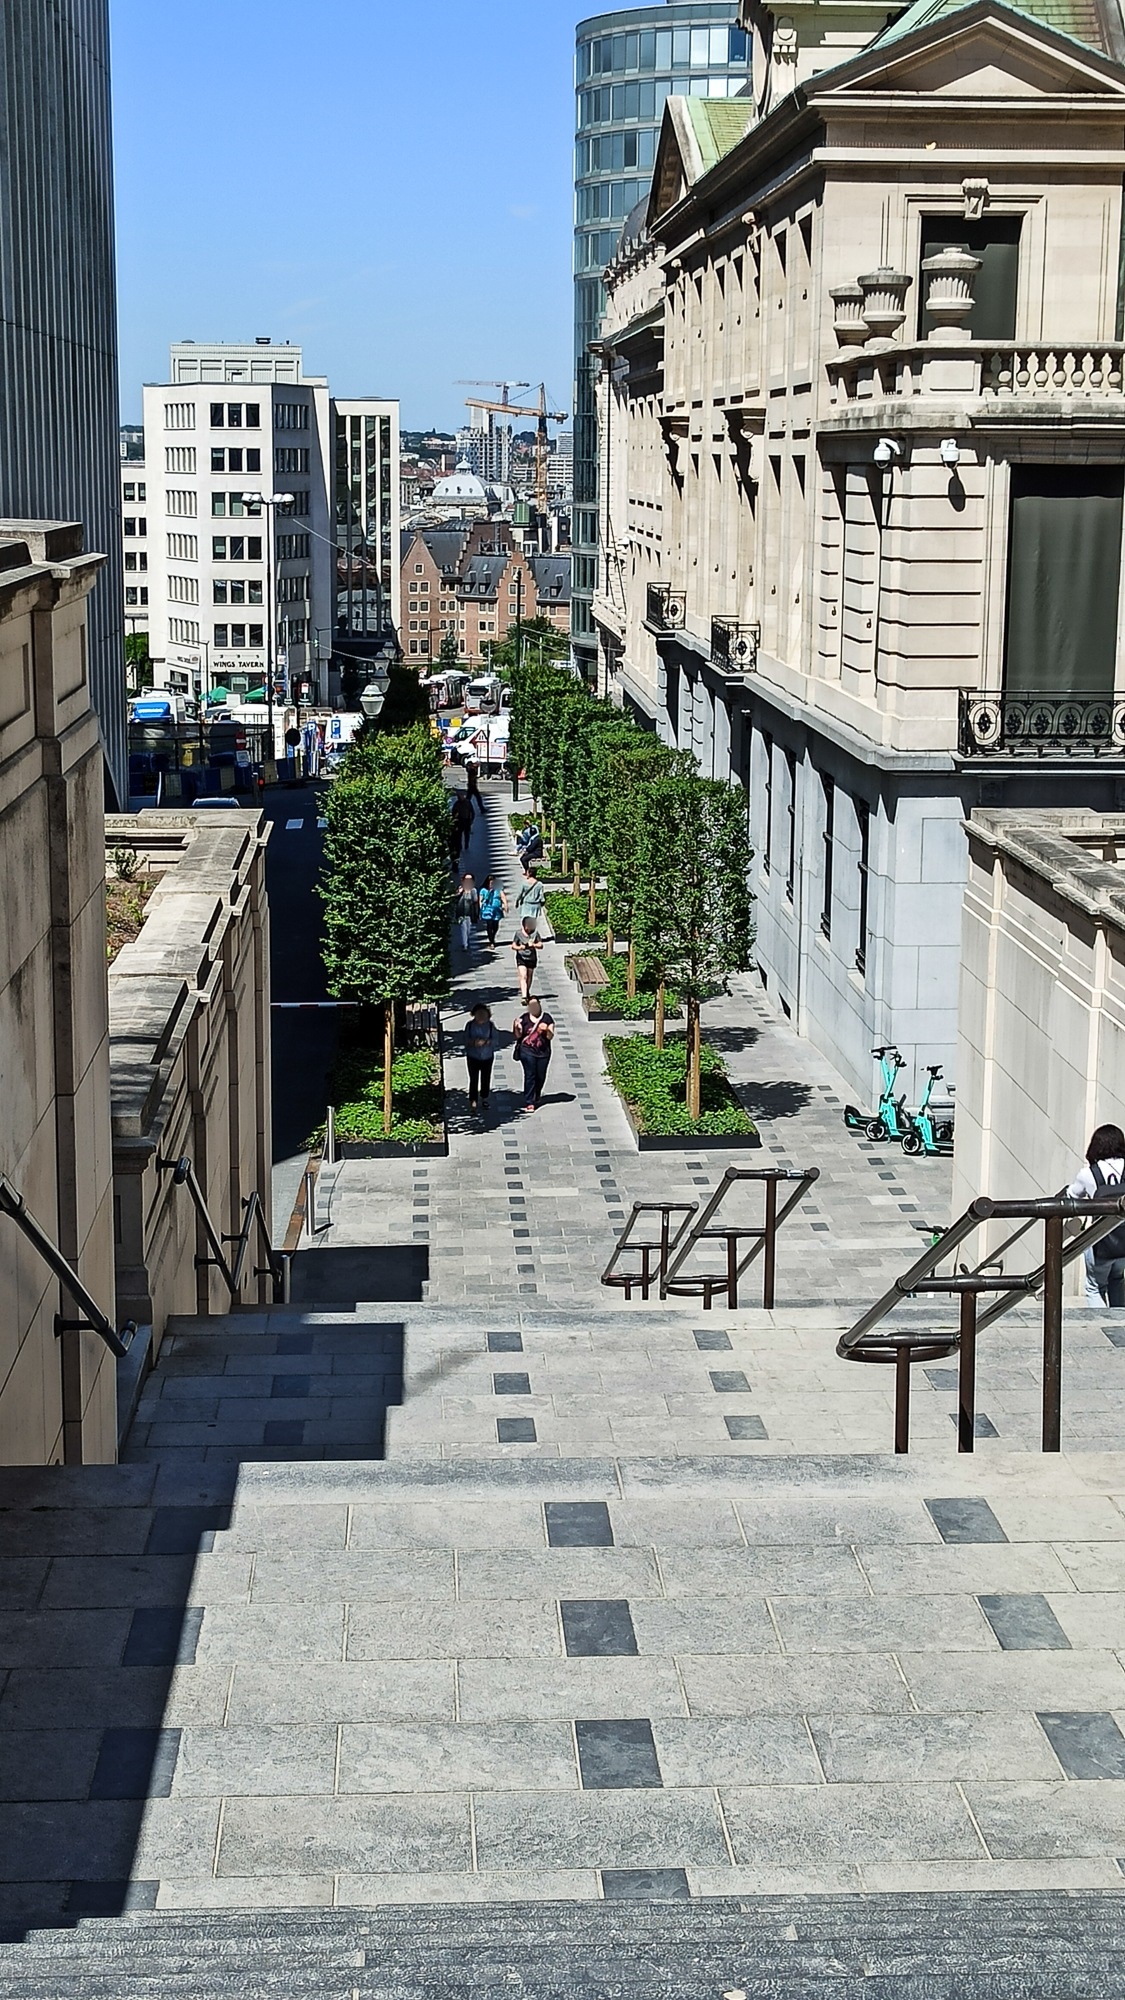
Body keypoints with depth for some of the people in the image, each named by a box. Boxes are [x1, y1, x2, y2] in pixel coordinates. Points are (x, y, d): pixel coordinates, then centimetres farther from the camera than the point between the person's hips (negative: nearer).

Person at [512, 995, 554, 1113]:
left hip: (543, 1052, 2)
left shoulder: (546, 1018, 1)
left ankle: (536, 1097, 38)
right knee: (529, 1075, -9)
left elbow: (551, 1037, -2)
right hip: (527, 1051, -2)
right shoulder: (524, 1018, -1)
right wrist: (517, 1027, -17)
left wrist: (547, 1030, -22)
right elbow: (518, 1036, 2)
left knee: (541, 1076, 13)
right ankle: (528, 1102, -8)